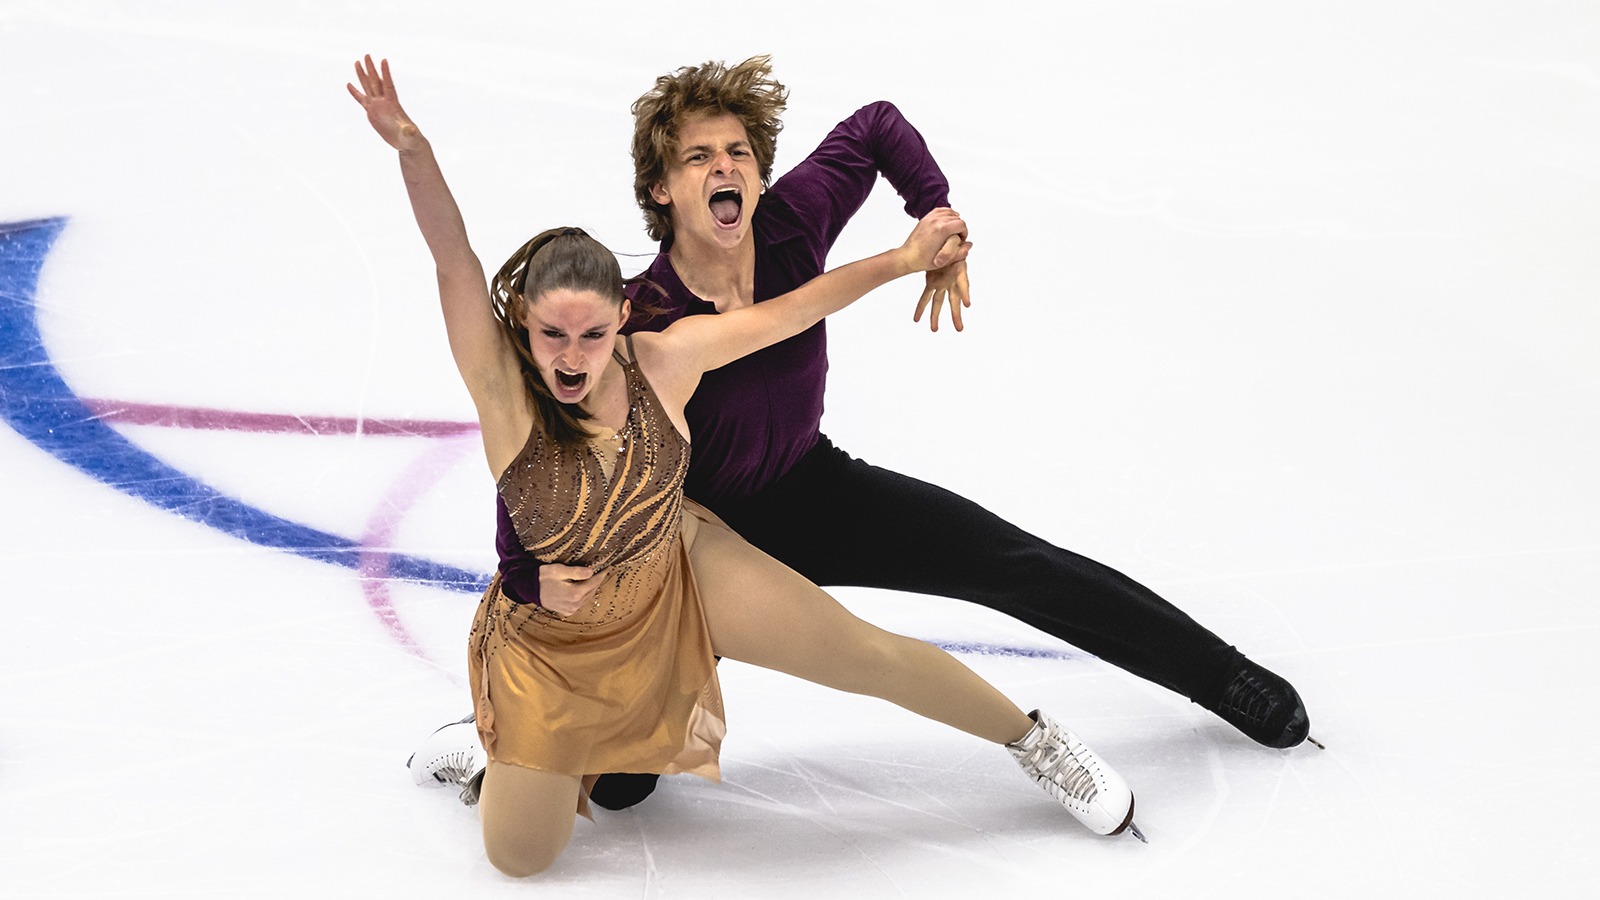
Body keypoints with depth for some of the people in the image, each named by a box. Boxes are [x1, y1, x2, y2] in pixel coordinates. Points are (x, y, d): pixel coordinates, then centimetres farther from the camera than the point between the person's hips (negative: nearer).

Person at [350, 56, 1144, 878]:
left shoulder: (663, 362, -20)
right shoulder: (503, 389, -28)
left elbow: (780, 315, -8)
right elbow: (453, 258, -40)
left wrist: (904, 258, -3)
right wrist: (410, 148, -56)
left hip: (681, 575, 2)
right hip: (554, 638, -2)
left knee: (867, 655, 4)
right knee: (519, 858, -3)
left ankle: (1032, 738, 29)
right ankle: (493, 755, 31)